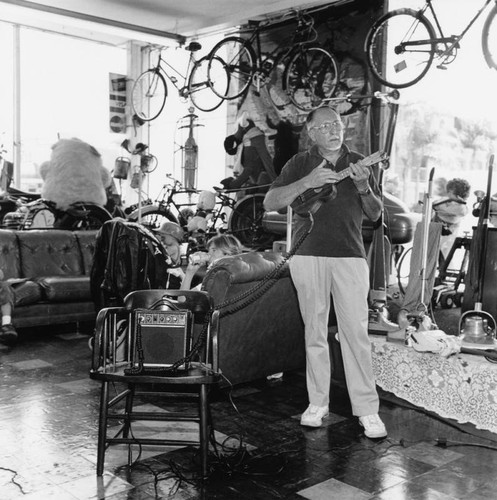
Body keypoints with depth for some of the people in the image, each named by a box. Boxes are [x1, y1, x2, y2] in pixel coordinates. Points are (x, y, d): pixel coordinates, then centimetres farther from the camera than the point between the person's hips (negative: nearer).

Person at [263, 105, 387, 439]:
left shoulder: (358, 163, 11)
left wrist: (363, 187, -10)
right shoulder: (301, 163, 6)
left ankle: (367, 409, 4)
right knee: (315, 331, 7)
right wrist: (307, 182, -17)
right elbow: (270, 202, -5)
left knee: (356, 332, -4)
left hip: (350, 255, 0)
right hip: (308, 254, 0)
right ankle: (318, 403, 19)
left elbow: (375, 214, 10)